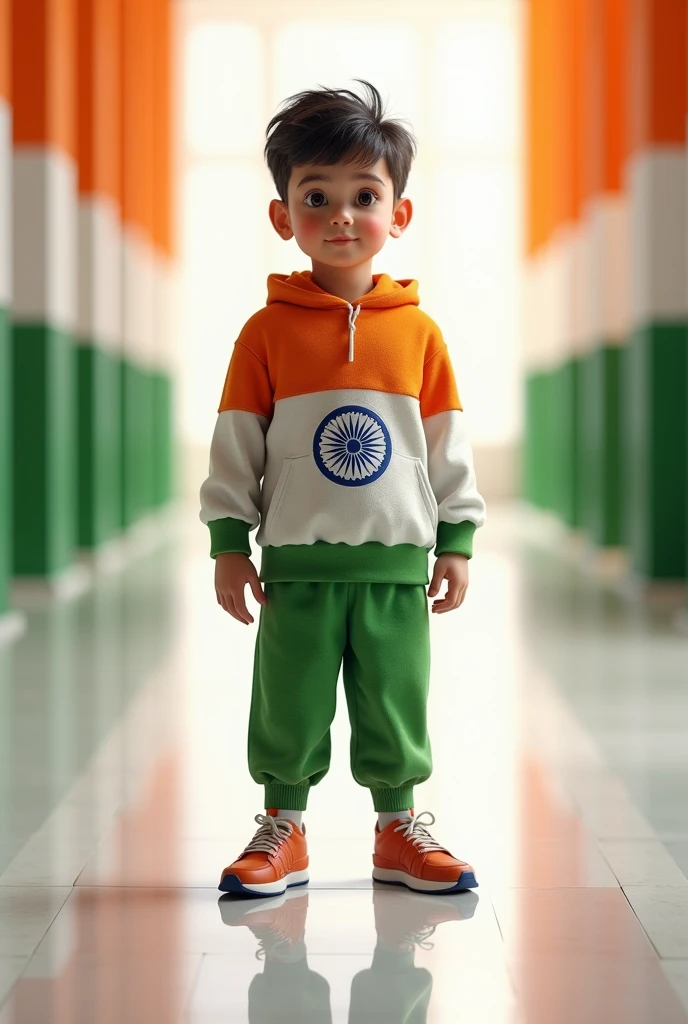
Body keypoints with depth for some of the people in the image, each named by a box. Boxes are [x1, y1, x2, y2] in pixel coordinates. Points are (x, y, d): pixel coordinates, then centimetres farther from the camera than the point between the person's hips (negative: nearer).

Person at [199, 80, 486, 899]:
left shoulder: (418, 331, 2)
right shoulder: (268, 330, -2)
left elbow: (448, 446, 6)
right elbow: (234, 446, 0)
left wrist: (457, 540, 4)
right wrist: (228, 543, -3)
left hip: (397, 561, 1)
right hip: (297, 562, -1)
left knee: (396, 702, 10)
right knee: (289, 704, 6)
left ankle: (399, 828, 24)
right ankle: (283, 828, 21)